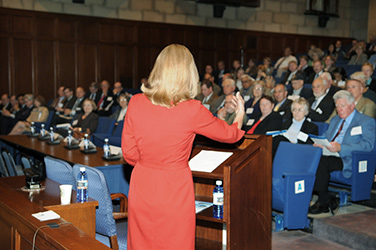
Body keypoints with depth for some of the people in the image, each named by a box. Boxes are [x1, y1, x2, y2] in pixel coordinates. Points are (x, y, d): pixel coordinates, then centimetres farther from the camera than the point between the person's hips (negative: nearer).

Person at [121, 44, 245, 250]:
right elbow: (229, 134, 2)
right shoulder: (192, 110, -15)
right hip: (174, 192, -3)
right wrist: (240, 116, 23)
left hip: (141, 189, 3)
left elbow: (129, 153, 0)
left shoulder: (136, 103, -8)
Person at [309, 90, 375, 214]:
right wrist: (319, 143, -2)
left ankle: (324, 202, -20)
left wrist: (340, 148, -24)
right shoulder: (335, 120, 27)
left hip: (347, 160, -7)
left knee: (321, 161, -33)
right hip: (329, 155, 7)